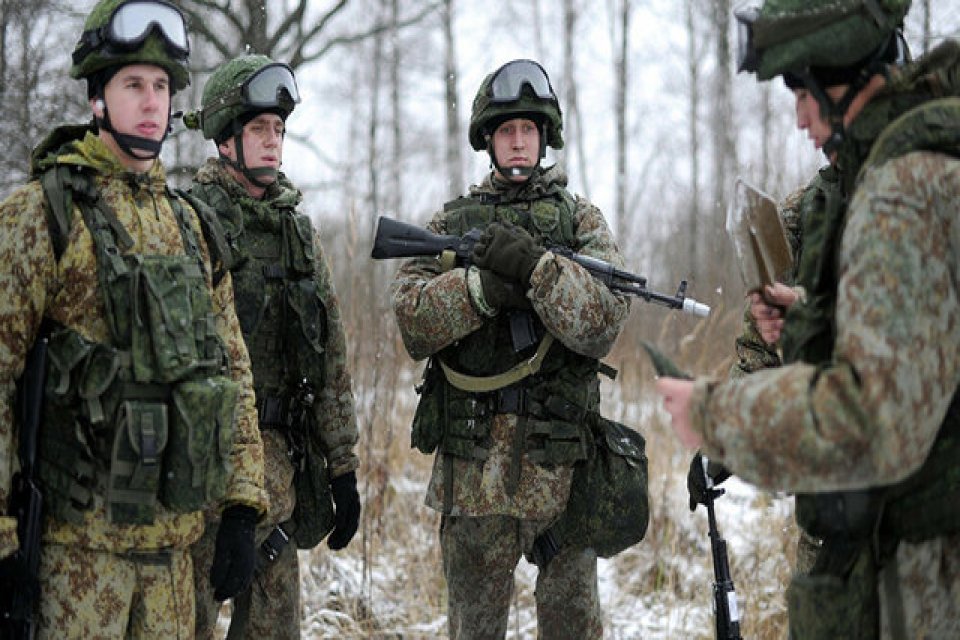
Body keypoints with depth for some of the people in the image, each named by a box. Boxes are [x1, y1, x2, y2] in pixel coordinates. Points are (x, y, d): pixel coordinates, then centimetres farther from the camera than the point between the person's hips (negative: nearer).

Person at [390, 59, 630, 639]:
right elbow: (412, 318, -2)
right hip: (473, 465, 1)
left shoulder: (581, 220, 7)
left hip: (561, 463, -1)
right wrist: (482, 284, -18)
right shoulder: (451, 223, 11)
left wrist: (535, 266, -22)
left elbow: (604, 320, -9)